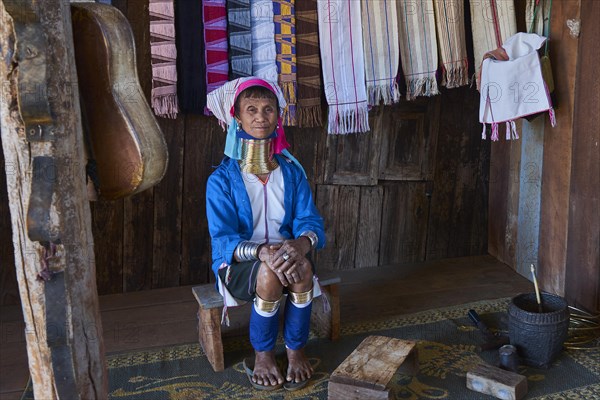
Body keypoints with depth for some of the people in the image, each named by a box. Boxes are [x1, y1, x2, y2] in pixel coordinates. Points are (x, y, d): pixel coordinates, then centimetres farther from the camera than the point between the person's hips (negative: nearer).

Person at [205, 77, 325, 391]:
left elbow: (310, 221, -4)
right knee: (269, 275, -35)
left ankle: (296, 350, -8)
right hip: (238, 263, -2)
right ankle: (262, 355, -8)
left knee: (304, 267, -32)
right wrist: (262, 251, -36)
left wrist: (302, 242, -30)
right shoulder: (222, 179, -7)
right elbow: (222, 239, -15)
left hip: (287, 253, 3)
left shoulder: (291, 172, 4)